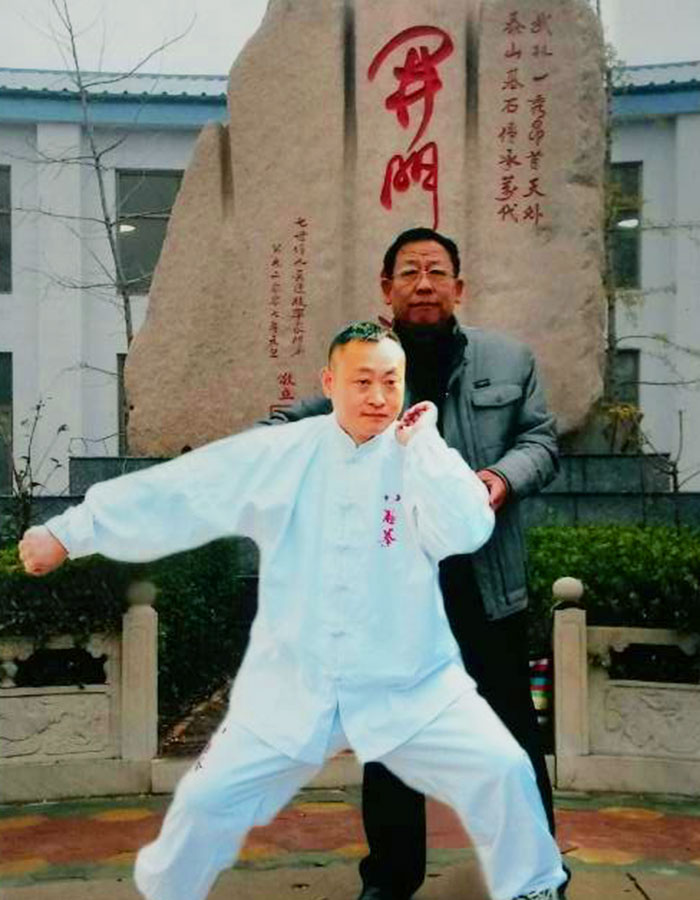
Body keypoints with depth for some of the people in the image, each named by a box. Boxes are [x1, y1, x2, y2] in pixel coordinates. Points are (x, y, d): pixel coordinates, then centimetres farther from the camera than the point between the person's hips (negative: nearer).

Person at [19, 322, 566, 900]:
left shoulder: (424, 458, -5)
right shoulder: (280, 455, -4)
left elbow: (467, 532, -23)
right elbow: (174, 495, -1)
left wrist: (421, 441, -17)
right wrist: (69, 532, 2)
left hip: (410, 686, -1)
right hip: (293, 686, 1)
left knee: (501, 771, -10)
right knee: (210, 801, 5)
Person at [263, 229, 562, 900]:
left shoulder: (508, 359, 5)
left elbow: (540, 438, 8)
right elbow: (284, 430, 10)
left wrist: (506, 476, -12)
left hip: (485, 576, 1)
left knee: (511, 728, 10)